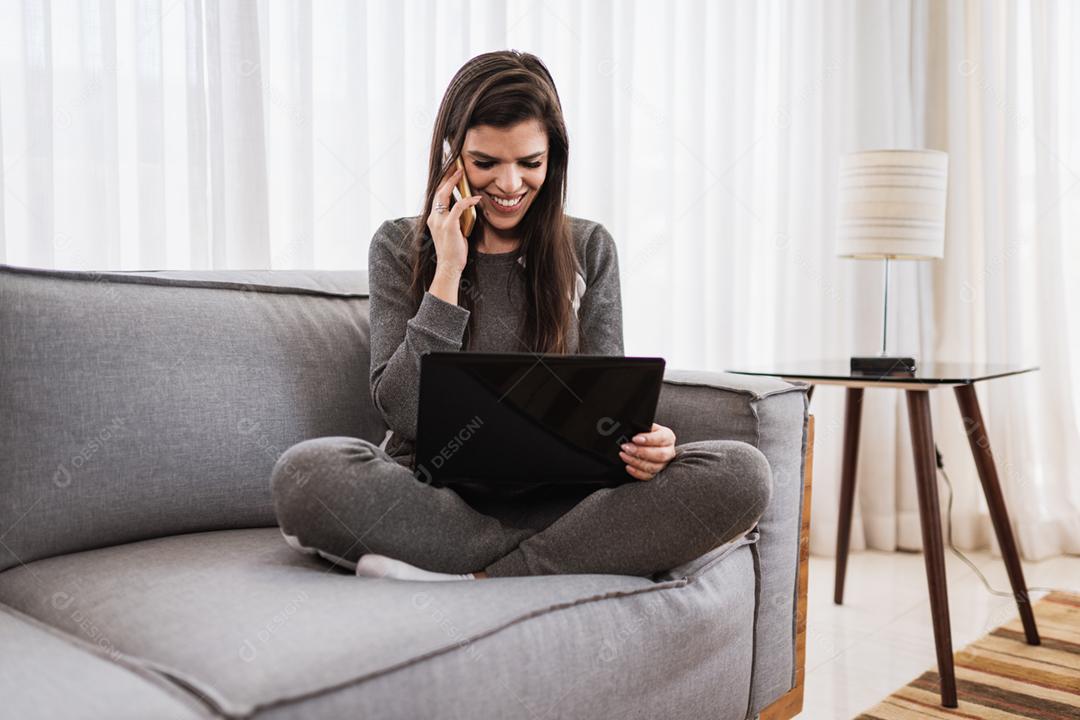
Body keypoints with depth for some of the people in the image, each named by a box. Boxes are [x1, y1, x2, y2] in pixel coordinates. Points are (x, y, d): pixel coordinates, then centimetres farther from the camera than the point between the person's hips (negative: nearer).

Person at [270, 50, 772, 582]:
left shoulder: (588, 249, 9)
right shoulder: (400, 246, 5)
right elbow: (403, 413, -5)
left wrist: (638, 440, -19)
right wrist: (448, 273, -10)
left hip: (554, 495, 1)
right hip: (436, 493, -1)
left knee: (740, 473, -23)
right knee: (303, 472, -33)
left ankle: (482, 580, -24)